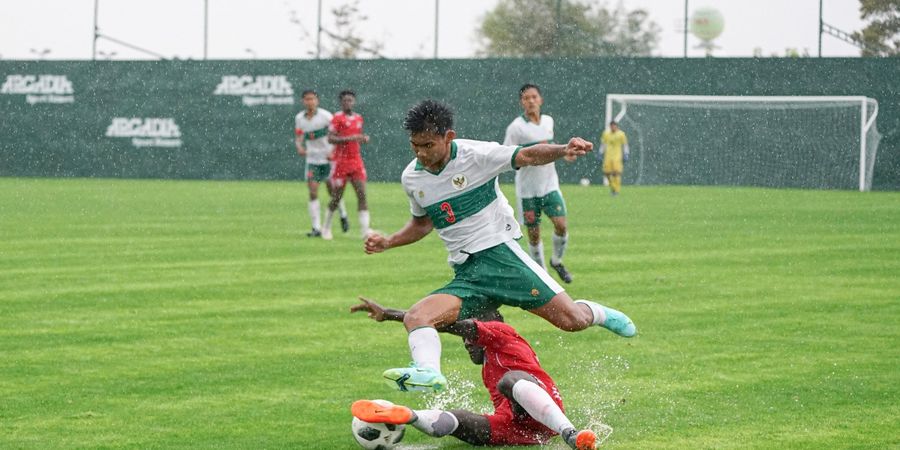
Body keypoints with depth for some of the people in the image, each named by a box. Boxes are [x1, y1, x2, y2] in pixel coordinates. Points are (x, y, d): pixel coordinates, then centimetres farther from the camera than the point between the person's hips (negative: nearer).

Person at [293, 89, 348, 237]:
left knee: (333, 190, 5)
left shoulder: (324, 115, -9)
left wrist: (333, 151, -19)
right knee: (313, 193, -8)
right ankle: (316, 228, -8)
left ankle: (343, 216, 33)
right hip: (312, 160, 3)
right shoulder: (299, 118, 3)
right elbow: (299, 138, 9)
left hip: (328, 159, -3)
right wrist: (299, 147, -13)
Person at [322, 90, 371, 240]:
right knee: (337, 196, 2)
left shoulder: (358, 118, 12)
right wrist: (350, 138, -24)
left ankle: (365, 229, -11)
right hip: (341, 161, -5)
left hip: (356, 161, 5)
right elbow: (330, 138, -16)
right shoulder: (337, 118, -6)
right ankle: (326, 228, 21)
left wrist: (364, 138, 4)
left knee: (362, 194, -8)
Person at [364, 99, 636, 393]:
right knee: (416, 318, -24)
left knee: (572, 320, -11)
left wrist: (563, 150, -26)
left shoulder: (476, 154, -8)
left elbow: (527, 156, -6)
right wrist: (387, 243, 11)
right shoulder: (411, 178, 8)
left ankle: (598, 314, 24)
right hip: (466, 277, 4)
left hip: (501, 254, -4)